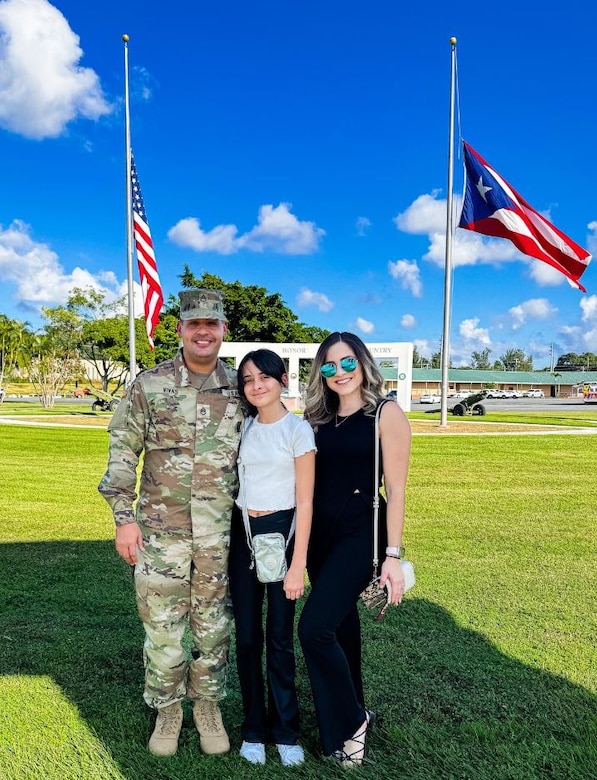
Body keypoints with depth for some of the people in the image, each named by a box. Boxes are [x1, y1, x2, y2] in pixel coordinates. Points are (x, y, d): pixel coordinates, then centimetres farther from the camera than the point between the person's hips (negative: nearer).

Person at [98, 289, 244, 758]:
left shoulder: (240, 389, 2)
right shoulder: (149, 385, -4)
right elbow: (123, 454, -1)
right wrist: (124, 518, -5)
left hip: (221, 534, 2)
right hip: (161, 530, -1)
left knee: (214, 626, 14)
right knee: (162, 627, 10)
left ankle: (208, 706, 35)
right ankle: (167, 710, 33)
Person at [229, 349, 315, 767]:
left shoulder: (298, 429, -8)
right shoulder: (243, 427, 5)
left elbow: (305, 502, -9)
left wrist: (298, 565, -11)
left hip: (281, 532, -4)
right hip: (242, 533, 4)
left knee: (280, 636, 6)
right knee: (247, 636, 10)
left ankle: (286, 731, 25)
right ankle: (254, 728, 28)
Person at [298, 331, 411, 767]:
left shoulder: (386, 414, -8)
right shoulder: (319, 418, 8)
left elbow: (396, 489, -10)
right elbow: (311, 481, 11)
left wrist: (393, 555, -13)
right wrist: (302, 540, 9)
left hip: (360, 534, -6)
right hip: (320, 534, 6)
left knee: (315, 628, -11)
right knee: (340, 625, 17)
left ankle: (351, 721, 14)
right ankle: (354, 712, 40)